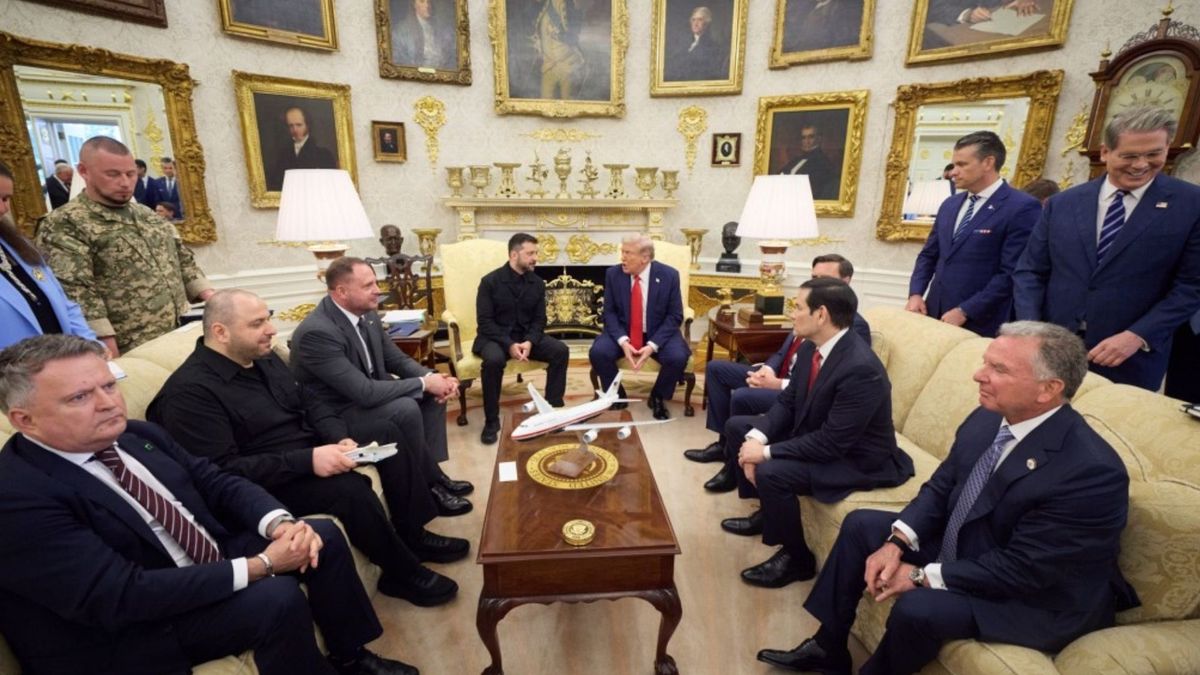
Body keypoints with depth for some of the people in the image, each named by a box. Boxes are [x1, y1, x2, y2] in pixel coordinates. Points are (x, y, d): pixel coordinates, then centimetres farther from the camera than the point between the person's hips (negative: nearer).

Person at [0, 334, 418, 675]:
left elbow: (218, 483, 4)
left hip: (210, 562, 8)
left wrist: (280, 522, -17)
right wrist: (259, 565, -27)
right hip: (129, 631, -8)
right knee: (277, 597, -29)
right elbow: (123, 597, -28)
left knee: (323, 535, -2)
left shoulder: (139, 435, 1)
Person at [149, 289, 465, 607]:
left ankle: (413, 535, 11)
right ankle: (402, 573, -8)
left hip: (312, 447, 9)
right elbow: (223, 471, -26)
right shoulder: (190, 392, -20)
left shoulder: (265, 359, 5)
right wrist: (307, 460, -33)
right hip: (265, 484, -9)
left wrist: (340, 439, -12)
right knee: (350, 488, -31)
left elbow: (311, 404, 9)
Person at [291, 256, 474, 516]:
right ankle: (430, 485, -7)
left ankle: (432, 472, 4)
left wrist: (432, 377, -14)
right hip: (333, 416, -9)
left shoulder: (367, 314, -3)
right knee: (406, 410, -29)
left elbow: (397, 359, 6)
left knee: (433, 395, -2)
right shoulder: (316, 332, -29)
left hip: (365, 393, 9)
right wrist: (424, 383, -24)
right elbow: (364, 392, -32)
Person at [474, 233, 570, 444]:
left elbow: (539, 320, 2)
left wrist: (529, 342, -19)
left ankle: (553, 408, -7)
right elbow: (485, 322, -12)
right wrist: (509, 344, -25)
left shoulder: (537, 283, 2)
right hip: (495, 337, -4)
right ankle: (491, 421, -18)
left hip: (527, 336, 4)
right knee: (494, 359, -36)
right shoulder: (490, 281, -9)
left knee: (560, 350, -20)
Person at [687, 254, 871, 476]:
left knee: (742, 397, -31)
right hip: (780, 375, 9)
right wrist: (768, 368, -9)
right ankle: (724, 442, 7)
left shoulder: (855, 326, -16)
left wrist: (779, 385, -24)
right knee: (715, 368, 5)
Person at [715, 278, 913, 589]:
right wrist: (757, 438, -15)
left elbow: (831, 443, -31)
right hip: (815, 432, 9)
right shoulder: (811, 346, -6)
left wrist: (766, 452, -26)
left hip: (855, 457, -9)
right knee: (737, 426, 7)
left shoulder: (861, 369, -32)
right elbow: (787, 402, 1)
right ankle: (767, 510, 23)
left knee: (771, 472, -30)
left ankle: (797, 558, -2)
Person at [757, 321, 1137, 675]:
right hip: (959, 544, 8)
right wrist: (896, 542, -13)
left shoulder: (1092, 472, -30)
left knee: (918, 609, -29)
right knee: (861, 525, 5)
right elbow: (940, 486, 1)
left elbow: (1022, 569, -28)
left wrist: (923, 576, -20)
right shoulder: (988, 418, -8)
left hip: (1037, 596, -7)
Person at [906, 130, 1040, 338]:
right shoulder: (950, 204, 13)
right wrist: (916, 294, 0)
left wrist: (965, 311, -15)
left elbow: (1012, 273, -14)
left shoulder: (1022, 208, -8)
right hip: (935, 314, 6)